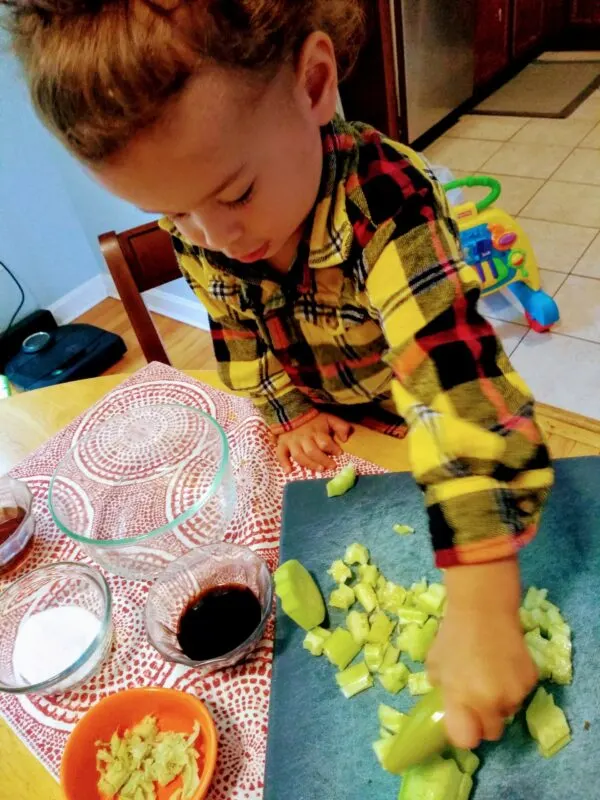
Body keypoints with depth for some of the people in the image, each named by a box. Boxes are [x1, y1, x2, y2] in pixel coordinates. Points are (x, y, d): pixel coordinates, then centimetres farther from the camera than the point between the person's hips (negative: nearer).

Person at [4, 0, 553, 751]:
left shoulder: (389, 204, -40)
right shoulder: (193, 225, -21)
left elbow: (456, 385, -49)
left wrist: (479, 607, -55)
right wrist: (290, 411, -10)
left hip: (417, 431, -4)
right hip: (330, 436, 4)